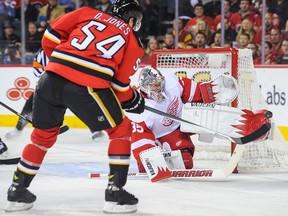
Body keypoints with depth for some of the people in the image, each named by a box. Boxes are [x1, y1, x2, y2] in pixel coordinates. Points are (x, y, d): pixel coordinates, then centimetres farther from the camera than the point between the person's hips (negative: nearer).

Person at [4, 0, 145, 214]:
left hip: (51, 77, 4)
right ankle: (115, 191, 10)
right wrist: (133, 100, 30)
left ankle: (17, 191, 30)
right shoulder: (132, 40, 16)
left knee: (43, 133, 25)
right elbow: (120, 84, 12)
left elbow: (51, 35, 15)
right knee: (121, 130, 17)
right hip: (87, 86, -4)